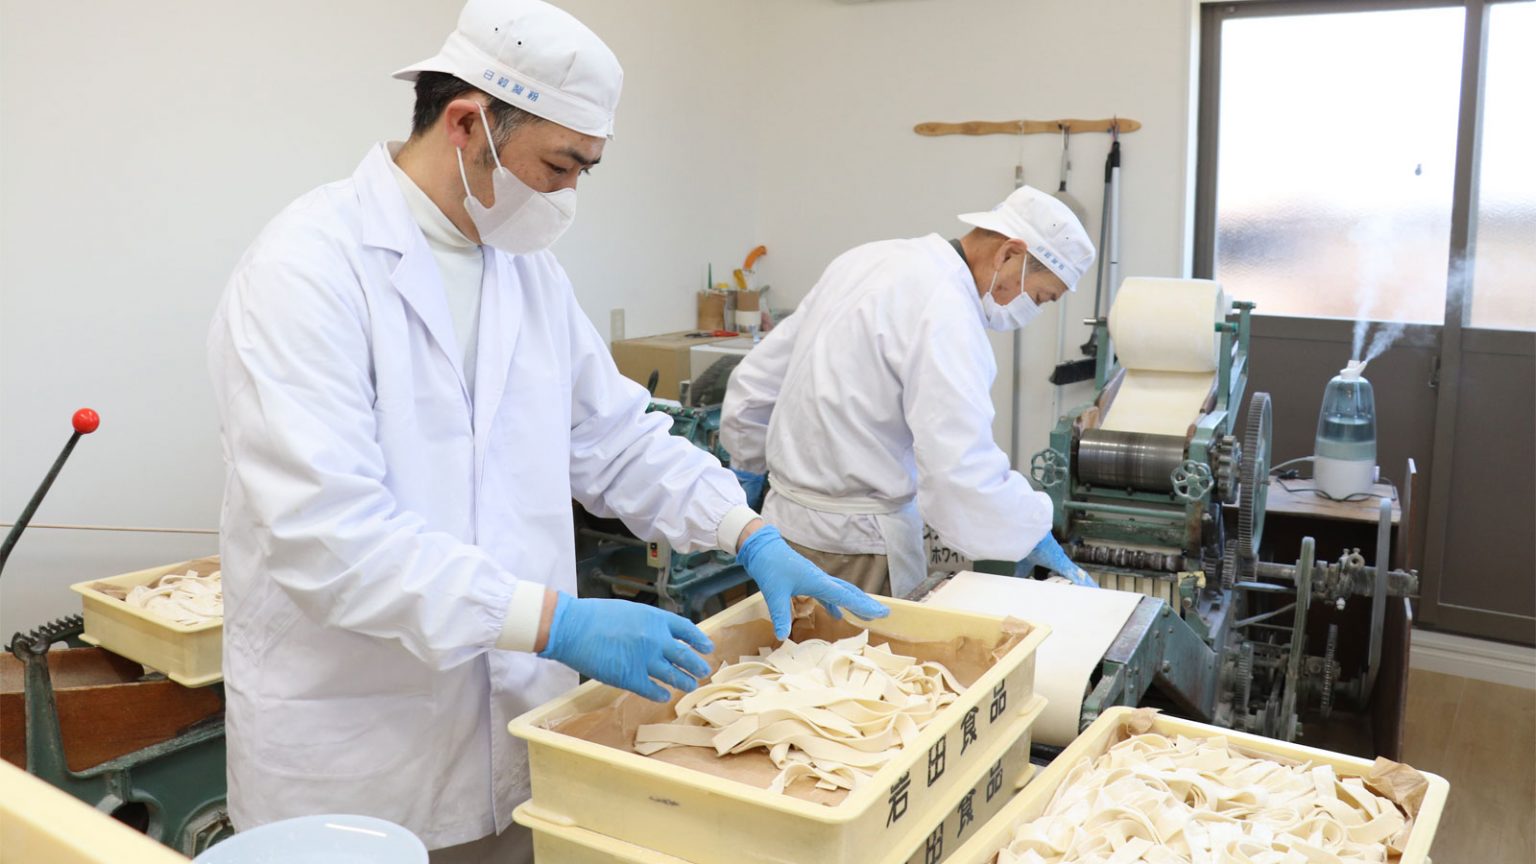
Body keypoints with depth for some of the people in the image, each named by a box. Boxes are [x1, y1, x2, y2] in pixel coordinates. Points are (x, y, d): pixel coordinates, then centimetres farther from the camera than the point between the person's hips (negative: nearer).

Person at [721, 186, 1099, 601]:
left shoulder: (871, 259, 7)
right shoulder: (944, 309, -20)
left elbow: (756, 378, 14)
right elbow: (962, 471, -28)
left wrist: (748, 470, 26)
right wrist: (1033, 534, -13)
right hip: (854, 548, -9)